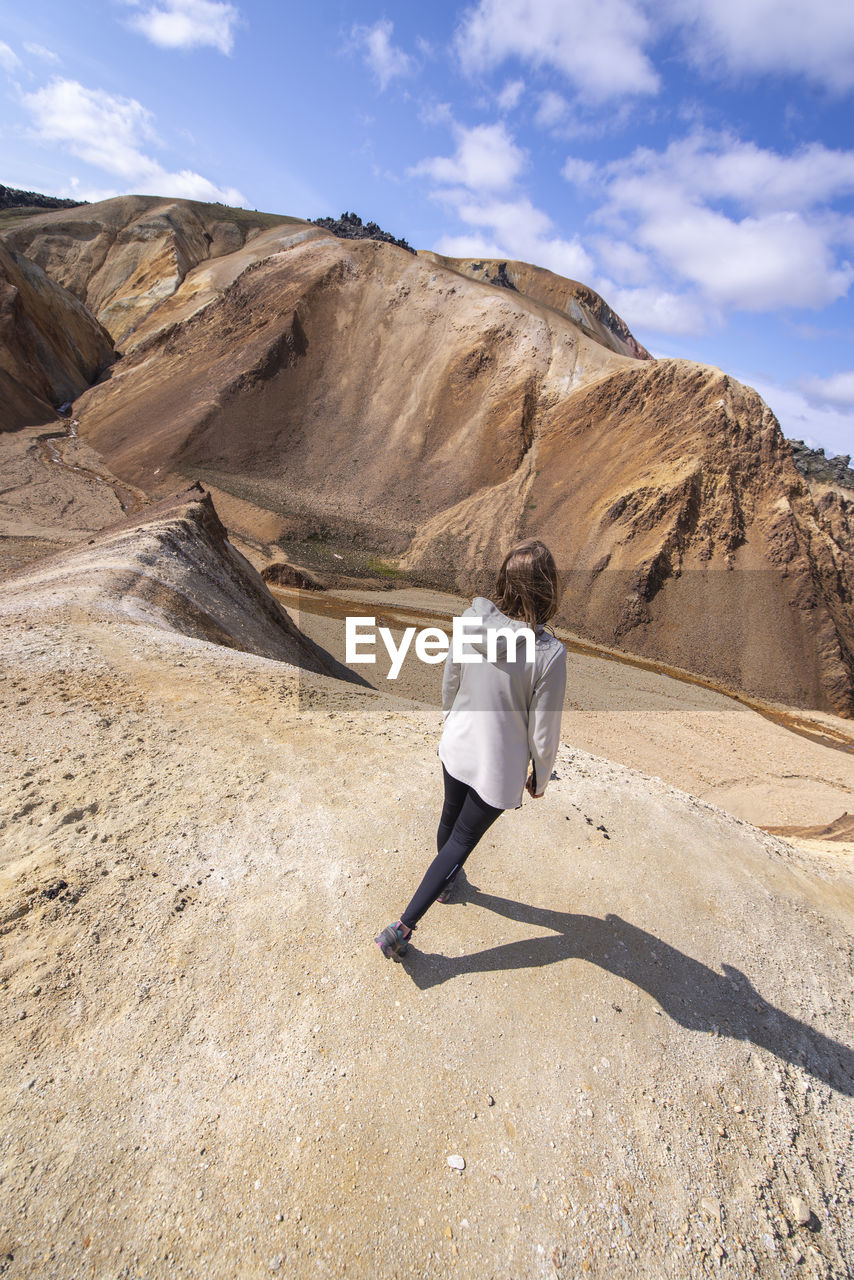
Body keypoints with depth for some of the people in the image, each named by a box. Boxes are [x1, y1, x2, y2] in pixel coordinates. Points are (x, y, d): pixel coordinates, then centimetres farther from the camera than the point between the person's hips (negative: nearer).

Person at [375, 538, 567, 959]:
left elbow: (449, 684, -2)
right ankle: (401, 929, 25)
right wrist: (540, 778, 2)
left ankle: (444, 882, 61)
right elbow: (543, 733, -18)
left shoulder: (470, 621, -17)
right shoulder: (549, 654, -30)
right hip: (498, 770, -5)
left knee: (450, 819, 30)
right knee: (462, 840, 17)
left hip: (455, 749, 5)